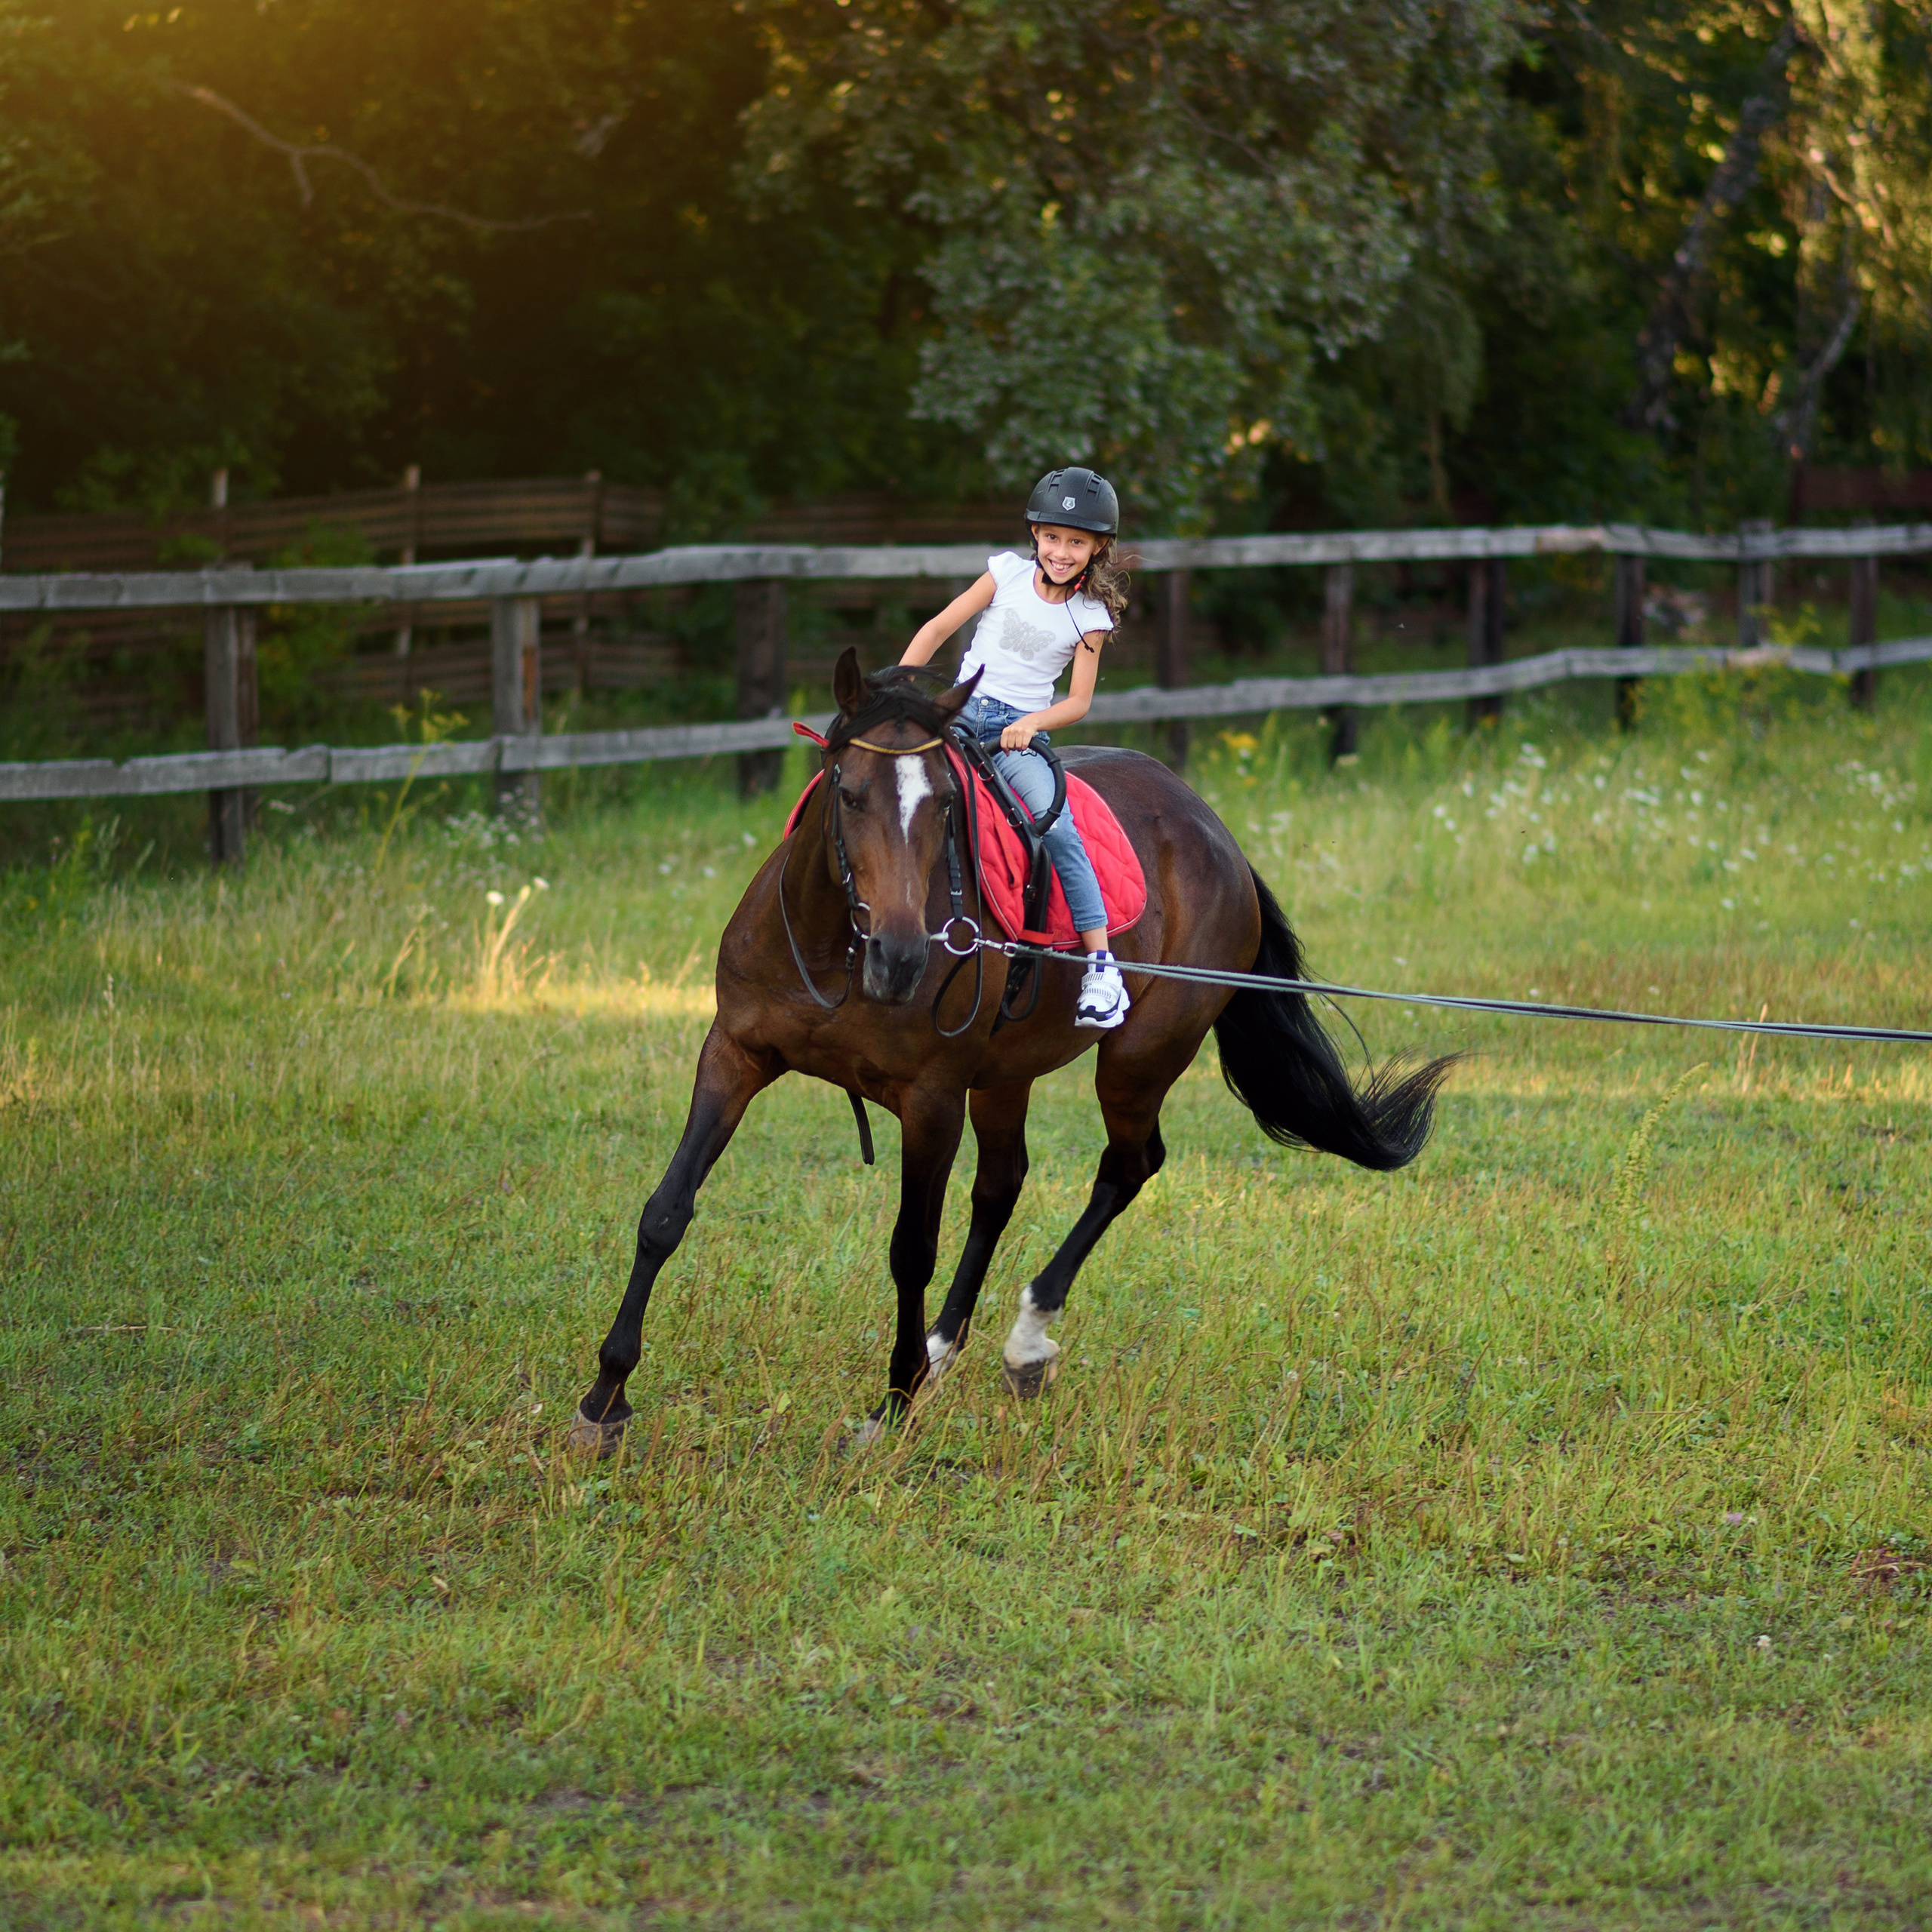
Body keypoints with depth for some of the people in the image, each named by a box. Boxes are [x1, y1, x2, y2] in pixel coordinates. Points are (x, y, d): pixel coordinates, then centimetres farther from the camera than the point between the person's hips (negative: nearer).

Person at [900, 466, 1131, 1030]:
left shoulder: (1090, 617, 1)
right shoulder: (1009, 574, 4)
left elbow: (1078, 703, -2)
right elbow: (938, 628, 6)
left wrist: (1031, 725, -20)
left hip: (1021, 732, -2)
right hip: (961, 709, 2)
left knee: (1056, 827, -25)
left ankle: (1101, 962, -23)